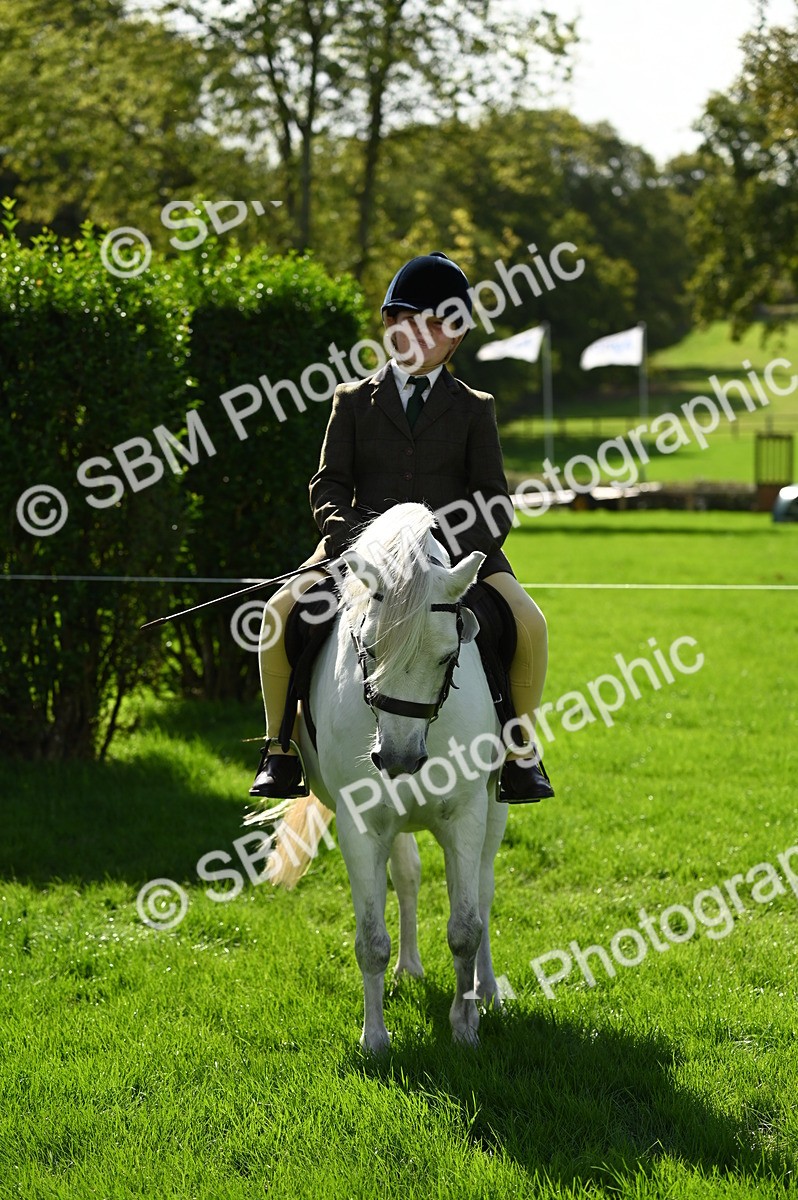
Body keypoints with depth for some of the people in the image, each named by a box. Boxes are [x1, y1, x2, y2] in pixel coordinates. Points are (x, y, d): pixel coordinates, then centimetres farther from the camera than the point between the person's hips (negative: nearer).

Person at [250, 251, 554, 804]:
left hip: (457, 548, 0)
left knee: (528, 623, -25)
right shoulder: (354, 401, 13)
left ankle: (521, 753, -4)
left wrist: (453, 545, -16)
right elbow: (328, 486, 7)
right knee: (281, 611, -24)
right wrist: (351, 535, -15)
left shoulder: (473, 409, 12)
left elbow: (495, 501, 5)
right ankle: (282, 751, -6)